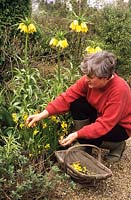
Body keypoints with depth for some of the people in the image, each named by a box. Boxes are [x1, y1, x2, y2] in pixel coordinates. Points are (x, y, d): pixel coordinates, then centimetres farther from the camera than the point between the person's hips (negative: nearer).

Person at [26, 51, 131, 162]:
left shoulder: (119, 90, -34)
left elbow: (105, 124, -34)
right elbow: (68, 97, -20)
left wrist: (77, 134, -40)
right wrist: (43, 114, -29)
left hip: (120, 126, -5)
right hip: (100, 115, 6)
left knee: (87, 139, -27)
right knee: (77, 103, -19)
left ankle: (118, 145, 2)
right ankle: (82, 145, -4)